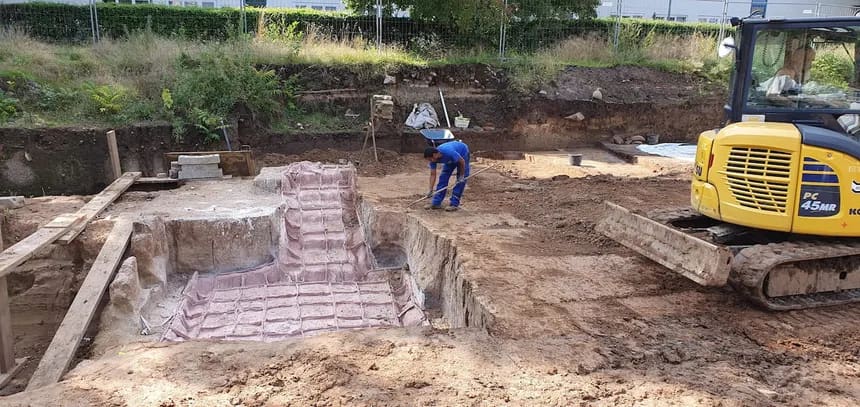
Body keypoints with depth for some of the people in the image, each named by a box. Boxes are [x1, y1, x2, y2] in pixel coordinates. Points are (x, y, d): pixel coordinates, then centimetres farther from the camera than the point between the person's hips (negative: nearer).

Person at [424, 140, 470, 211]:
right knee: (443, 177, -1)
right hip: (450, 159, 6)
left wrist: (462, 175, -19)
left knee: (460, 180, -12)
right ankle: (436, 203, 2)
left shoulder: (448, 152, -43)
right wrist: (431, 190, -21)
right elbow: (433, 175, -15)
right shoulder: (433, 159, -23)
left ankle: (454, 204, -9)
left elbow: (462, 161, -28)